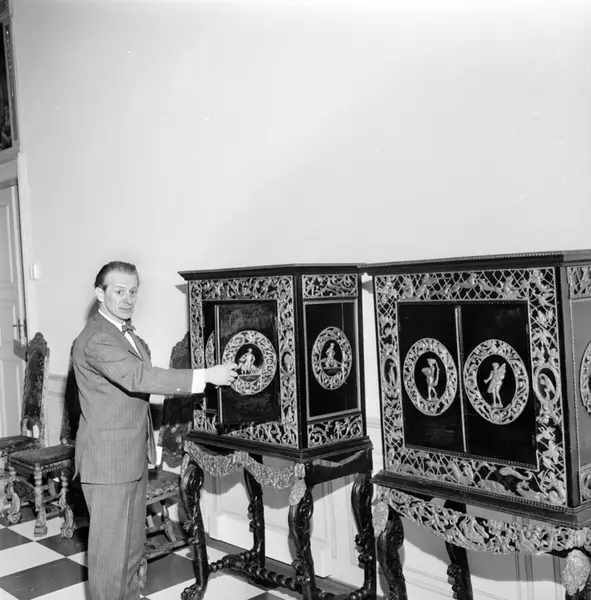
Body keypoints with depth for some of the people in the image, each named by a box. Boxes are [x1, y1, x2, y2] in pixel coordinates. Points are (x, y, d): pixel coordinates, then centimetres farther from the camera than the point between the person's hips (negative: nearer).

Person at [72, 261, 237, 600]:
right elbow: (138, 378, -33)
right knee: (111, 545, 2)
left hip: (135, 454, 9)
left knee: (134, 540, 19)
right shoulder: (95, 339, -21)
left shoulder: (129, 333, 11)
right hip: (108, 457, -9)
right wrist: (206, 376, -31)